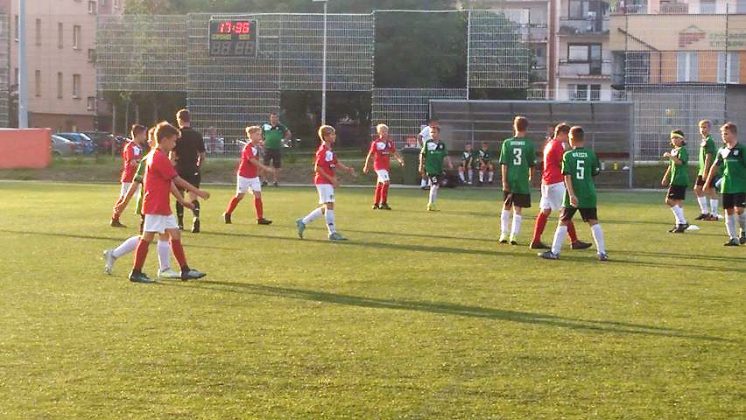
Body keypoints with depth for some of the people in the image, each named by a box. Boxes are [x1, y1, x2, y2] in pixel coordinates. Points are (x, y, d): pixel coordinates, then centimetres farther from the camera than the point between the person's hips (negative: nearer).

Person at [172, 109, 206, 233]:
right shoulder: (197, 135, 3)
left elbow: (172, 154, -9)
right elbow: (202, 155, 6)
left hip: (180, 169, -2)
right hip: (193, 170, 2)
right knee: (193, 195, -1)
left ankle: (180, 224, 17)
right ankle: (196, 217, -26)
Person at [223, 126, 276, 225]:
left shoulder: (257, 147, 5)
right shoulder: (248, 147, -20)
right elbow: (253, 161, -31)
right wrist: (265, 168, -34)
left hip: (254, 176, 7)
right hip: (244, 176, -7)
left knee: (258, 194, -3)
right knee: (240, 196, 4)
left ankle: (260, 218, -2)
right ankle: (227, 214, 21)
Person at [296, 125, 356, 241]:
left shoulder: (329, 150, 14)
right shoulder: (322, 151, -15)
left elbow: (336, 163, 22)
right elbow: (317, 168, -19)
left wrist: (347, 169, 6)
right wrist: (331, 178, -20)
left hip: (328, 182, 10)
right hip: (323, 181, -10)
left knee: (325, 207, 13)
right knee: (329, 205, -9)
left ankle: (303, 222, 20)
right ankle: (332, 233, -6)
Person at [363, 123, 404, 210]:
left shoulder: (390, 142, 7)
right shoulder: (376, 143, -8)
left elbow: (394, 152, 7)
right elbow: (370, 155, -2)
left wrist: (400, 159, -12)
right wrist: (366, 166, 1)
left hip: (386, 166, 6)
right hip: (379, 165, -6)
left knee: (380, 184, 14)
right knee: (386, 182, -19)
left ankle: (376, 204, 24)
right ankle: (383, 203, -14)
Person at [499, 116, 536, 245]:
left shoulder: (507, 143, -2)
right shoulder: (529, 144, -3)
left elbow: (504, 164, -5)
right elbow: (532, 164, 4)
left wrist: (504, 181, -3)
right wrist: (530, 177, 22)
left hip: (509, 180, 1)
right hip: (523, 181, -1)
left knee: (506, 207, 16)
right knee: (518, 210, 5)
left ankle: (504, 234, 12)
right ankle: (514, 235, -1)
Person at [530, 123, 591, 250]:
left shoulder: (549, 144, 18)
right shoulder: (558, 145, -12)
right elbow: (563, 164, -14)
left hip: (546, 182, 10)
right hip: (556, 182, -10)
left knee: (545, 211, 8)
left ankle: (536, 241, 6)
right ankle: (574, 241, -5)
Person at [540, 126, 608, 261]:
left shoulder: (568, 155, -4)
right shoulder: (591, 154, 3)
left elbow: (567, 176, -13)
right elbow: (595, 173, 11)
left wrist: (571, 194, -17)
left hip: (573, 196, -2)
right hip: (589, 194, 2)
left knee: (563, 222, 6)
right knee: (594, 222, 6)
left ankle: (554, 252, 6)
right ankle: (602, 252, 1)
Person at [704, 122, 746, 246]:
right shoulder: (722, 151, 9)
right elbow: (715, 167, 18)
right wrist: (707, 183, 19)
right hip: (727, 186, 5)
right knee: (729, 211, 3)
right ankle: (733, 238, 8)